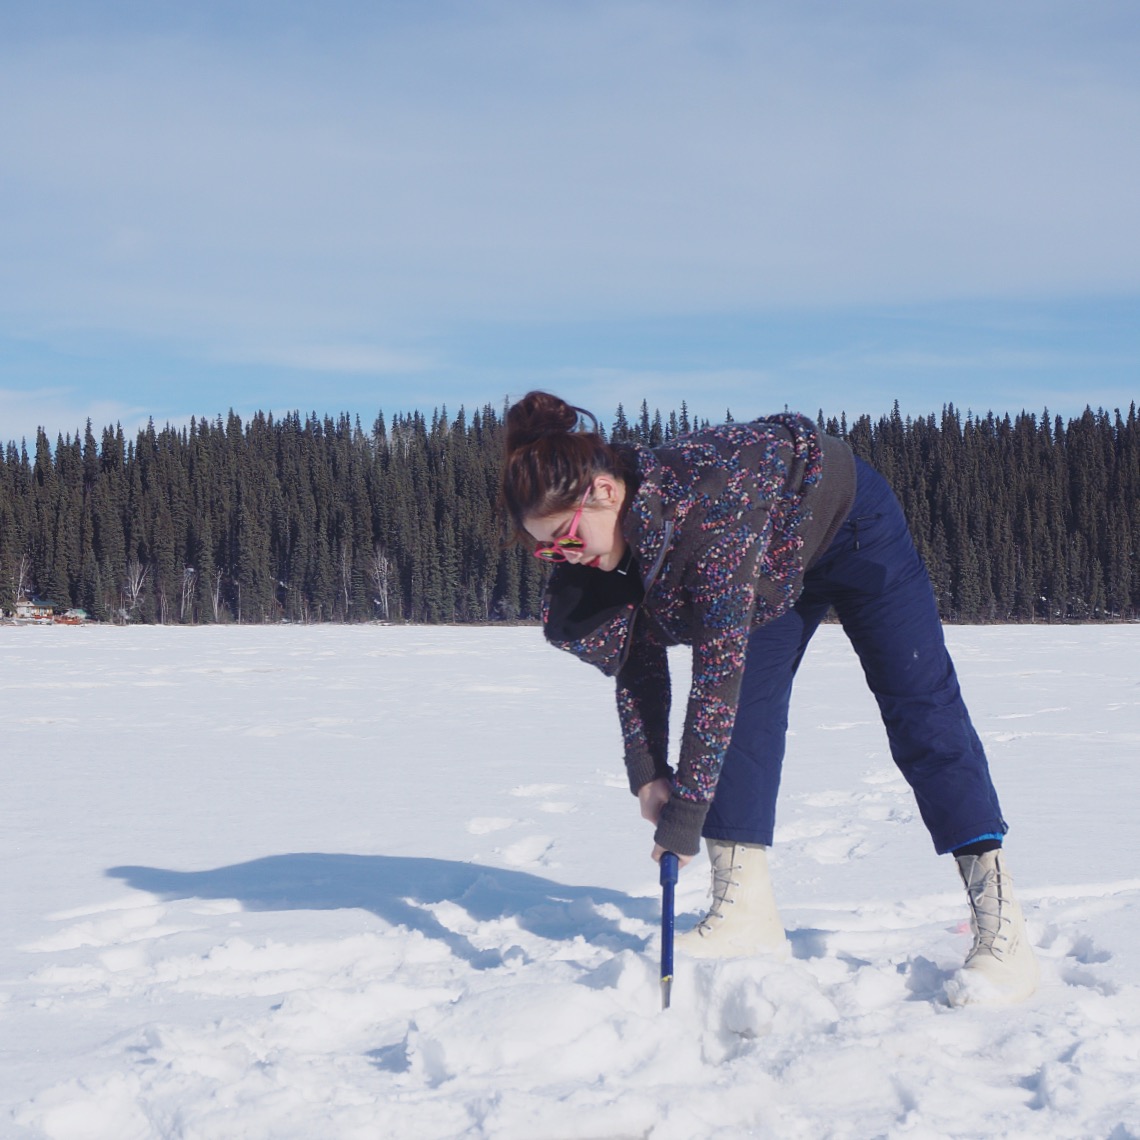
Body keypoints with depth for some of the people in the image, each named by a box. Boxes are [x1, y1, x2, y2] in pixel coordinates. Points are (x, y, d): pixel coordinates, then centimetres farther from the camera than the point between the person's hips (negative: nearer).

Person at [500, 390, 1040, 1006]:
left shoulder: (707, 508, -43)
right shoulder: (615, 532, -20)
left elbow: (719, 666, -42)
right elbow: (639, 656, -7)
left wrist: (685, 817, -38)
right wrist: (647, 773, -13)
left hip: (852, 522, -7)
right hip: (778, 565, 7)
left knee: (921, 710, -9)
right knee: (747, 709, -7)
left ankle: (1000, 923, -11)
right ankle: (746, 912, -6)